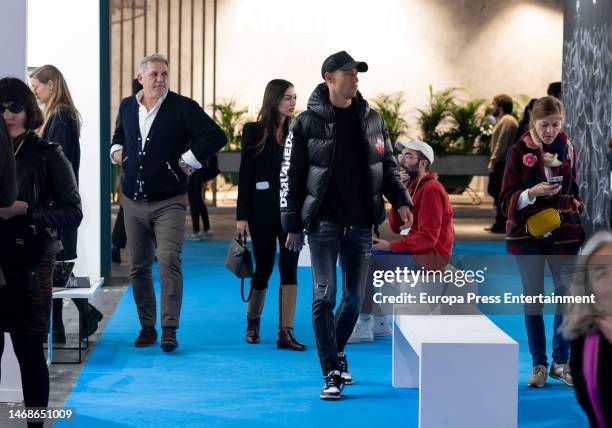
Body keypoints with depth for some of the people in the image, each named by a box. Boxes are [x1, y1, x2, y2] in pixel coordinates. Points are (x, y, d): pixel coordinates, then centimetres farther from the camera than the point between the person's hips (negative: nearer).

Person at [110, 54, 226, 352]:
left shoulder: (183, 107, -6)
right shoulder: (127, 106, 9)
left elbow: (216, 136, -11)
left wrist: (187, 160, -11)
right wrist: (116, 150, 11)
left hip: (168, 202, -5)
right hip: (133, 201, 5)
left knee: (169, 261, -16)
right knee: (139, 267, 9)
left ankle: (169, 329, -15)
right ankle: (147, 328, 19)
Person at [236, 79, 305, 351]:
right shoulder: (254, 131, -1)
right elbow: (245, 175, -3)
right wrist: (242, 215, -8)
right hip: (263, 211, -3)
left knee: (289, 268, -4)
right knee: (263, 268, 5)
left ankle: (286, 332, -4)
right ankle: (252, 322, 27)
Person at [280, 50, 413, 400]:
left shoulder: (372, 120, 8)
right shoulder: (308, 123, -3)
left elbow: (388, 166, 16)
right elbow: (291, 176, -1)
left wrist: (401, 200, -1)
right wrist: (293, 226, -4)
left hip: (360, 223, 4)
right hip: (324, 222, -4)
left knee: (355, 298, 9)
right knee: (324, 297, -8)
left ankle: (337, 353, 33)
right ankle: (332, 375, -3)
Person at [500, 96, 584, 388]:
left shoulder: (567, 149, 5)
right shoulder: (519, 152, -4)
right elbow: (506, 201, -7)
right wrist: (532, 193, -23)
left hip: (564, 233, 2)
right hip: (528, 234, -2)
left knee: (567, 295, -2)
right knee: (533, 298, 3)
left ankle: (561, 362, 9)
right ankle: (539, 364, 11)